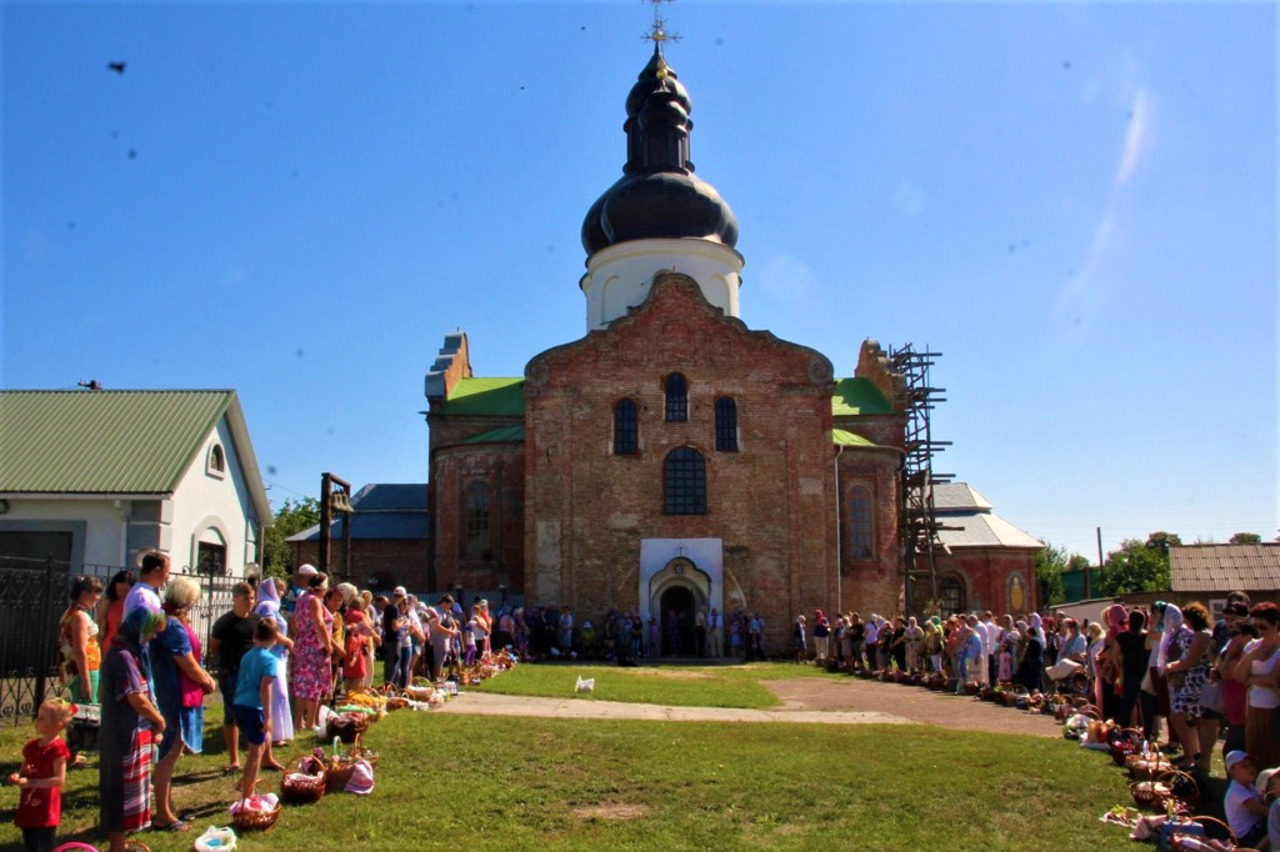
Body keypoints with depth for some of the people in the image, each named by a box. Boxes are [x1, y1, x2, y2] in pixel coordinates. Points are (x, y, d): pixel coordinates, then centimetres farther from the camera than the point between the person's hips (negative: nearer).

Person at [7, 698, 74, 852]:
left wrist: (31, 782, -22)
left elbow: (59, 779, -19)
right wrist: (17, 777, -7)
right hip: (28, 807, 8)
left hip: (46, 810, -8)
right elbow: (23, 771, 15)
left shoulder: (57, 749, -17)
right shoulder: (31, 746, 6)